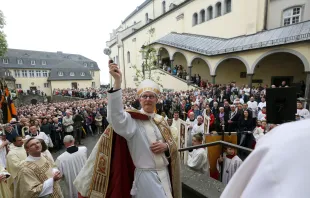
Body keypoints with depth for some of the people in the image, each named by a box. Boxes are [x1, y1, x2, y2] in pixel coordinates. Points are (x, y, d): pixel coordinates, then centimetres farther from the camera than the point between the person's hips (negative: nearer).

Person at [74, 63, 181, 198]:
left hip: (164, 173, 6)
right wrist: (117, 82, -45)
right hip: (146, 175, -6)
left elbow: (172, 143, 10)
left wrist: (165, 146, -13)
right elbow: (116, 114, -36)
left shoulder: (161, 120, 4)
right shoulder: (132, 120, -15)